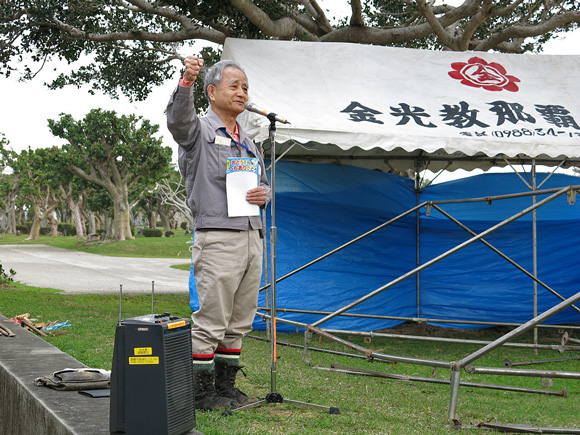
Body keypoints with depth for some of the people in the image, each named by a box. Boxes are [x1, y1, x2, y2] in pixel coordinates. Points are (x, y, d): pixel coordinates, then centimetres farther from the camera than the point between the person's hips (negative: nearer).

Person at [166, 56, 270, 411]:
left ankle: (226, 386, 20)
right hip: (217, 238, -7)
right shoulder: (199, 131, -1)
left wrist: (264, 194, 5)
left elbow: (264, 182, 30)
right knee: (211, 321, -6)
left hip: (252, 238, 8)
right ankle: (201, 391, 2)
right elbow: (177, 118, -24)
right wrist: (187, 81, -41)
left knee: (240, 321, 11)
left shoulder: (248, 142, 22)